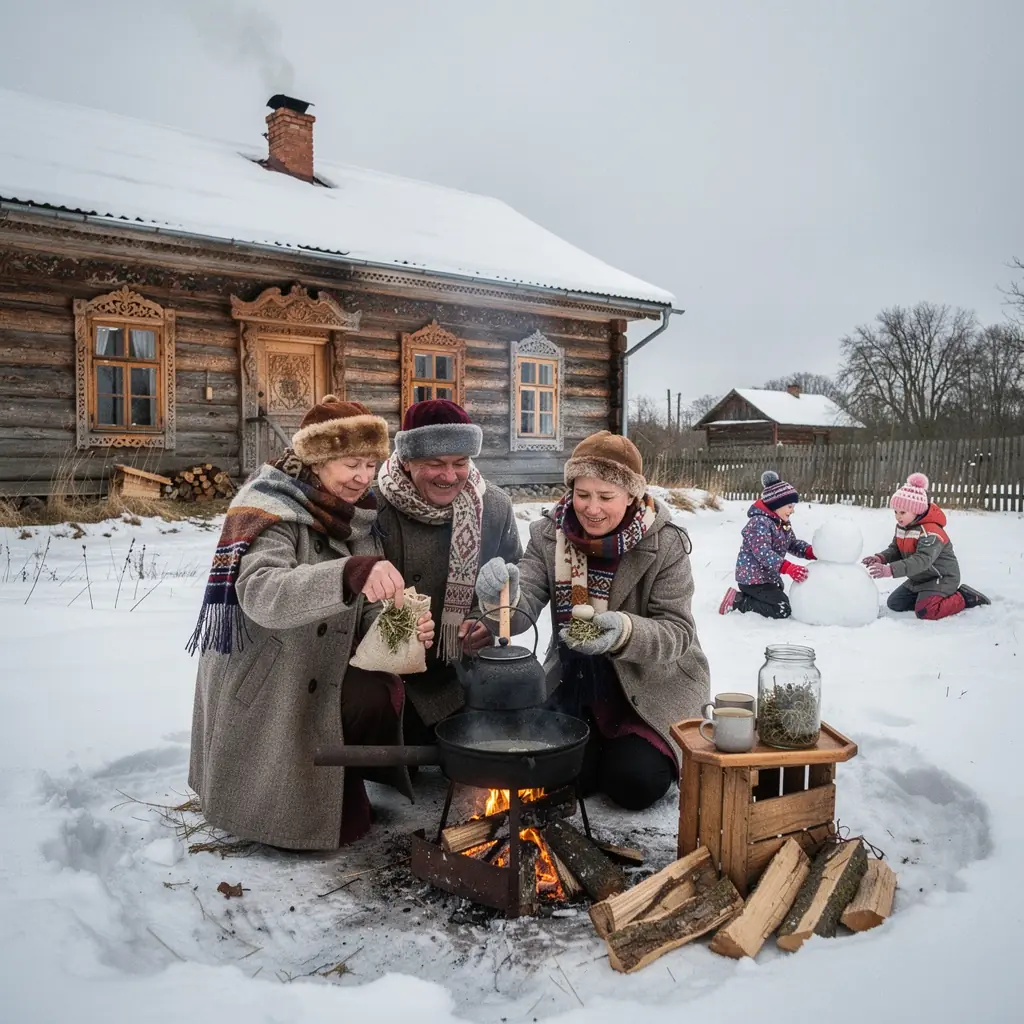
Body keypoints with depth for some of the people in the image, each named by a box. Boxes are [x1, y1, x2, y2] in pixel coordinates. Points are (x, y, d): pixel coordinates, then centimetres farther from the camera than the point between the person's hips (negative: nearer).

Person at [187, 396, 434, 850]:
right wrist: (351, 573, -55)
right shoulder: (270, 510, -22)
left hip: (321, 678, 7)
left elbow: (357, 613, 3)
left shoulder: (353, 513, 1)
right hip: (264, 695, -7)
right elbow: (262, 596, -40)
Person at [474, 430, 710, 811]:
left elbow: (677, 632, -19)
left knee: (635, 784, -16)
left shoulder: (665, 544, -19)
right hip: (576, 683, 3)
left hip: (654, 686, -3)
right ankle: (604, 744, 25)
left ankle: (658, 751, 20)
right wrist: (504, 598, -44)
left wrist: (626, 631, -40)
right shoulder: (549, 534, -10)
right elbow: (522, 611, -18)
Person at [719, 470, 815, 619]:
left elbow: (793, 543, 12)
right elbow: (763, 553, -30)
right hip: (752, 578, -10)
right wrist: (788, 568, -37)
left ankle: (744, 596, 20)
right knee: (782, 610, -16)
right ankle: (739, 600, -9)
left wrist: (811, 551, -9)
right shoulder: (759, 522, -23)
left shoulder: (783, 523, 10)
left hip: (770, 577, 10)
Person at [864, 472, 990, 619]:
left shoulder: (930, 532, -30)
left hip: (941, 579, -9)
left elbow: (922, 560, -42)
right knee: (894, 603, 6)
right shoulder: (901, 527, 0)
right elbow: (895, 550, 3)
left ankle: (965, 597, -4)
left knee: (924, 611, -26)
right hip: (918, 579, 9)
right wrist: (880, 558, -22)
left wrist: (890, 570, -53)